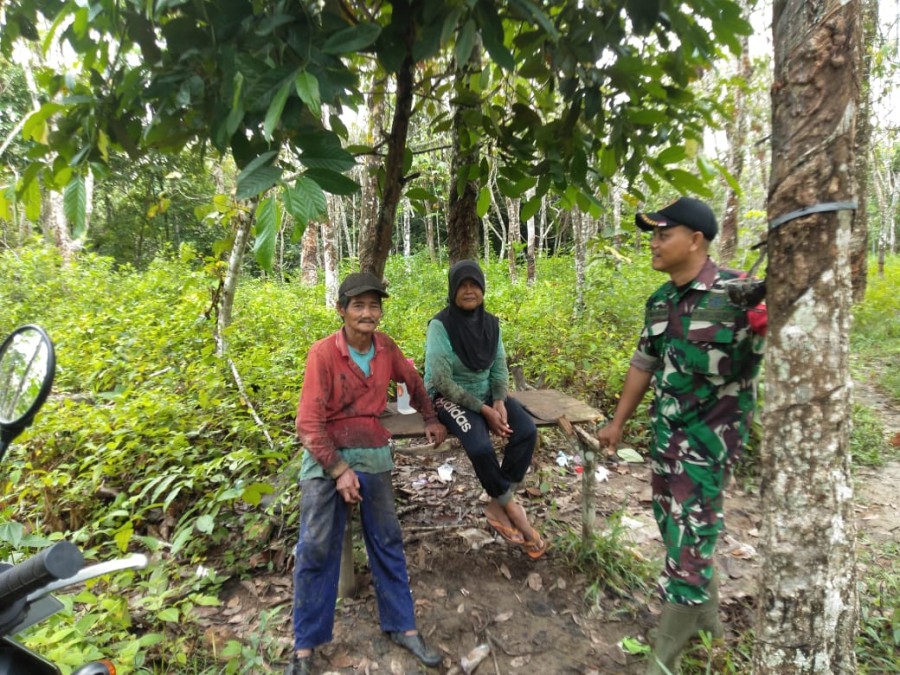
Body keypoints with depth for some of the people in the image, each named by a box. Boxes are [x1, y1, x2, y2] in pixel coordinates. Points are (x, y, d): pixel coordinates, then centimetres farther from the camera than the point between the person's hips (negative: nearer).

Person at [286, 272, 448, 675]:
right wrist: (339, 470, -17)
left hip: (373, 454, 4)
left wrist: (430, 419, 15)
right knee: (316, 550, 2)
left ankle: (403, 628, 28)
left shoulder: (386, 347, -3)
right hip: (326, 454, -4)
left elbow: (413, 381, 18)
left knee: (387, 543, 12)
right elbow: (308, 423, -15)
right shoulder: (323, 353, -16)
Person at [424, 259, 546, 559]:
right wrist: (483, 410, -21)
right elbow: (442, 381, -20)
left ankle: (497, 506, -4)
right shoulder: (440, 325, -17)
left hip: (487, 393, 6)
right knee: (480, 446, -30)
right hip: (450, 397, -5)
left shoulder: (491, 323, 1)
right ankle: (510, 507, -2)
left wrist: (499, 402, -14)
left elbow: (499, 369, 5)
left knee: (527, 431, -18)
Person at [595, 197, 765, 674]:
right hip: (665, 431, 7)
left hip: (710, 435, -7)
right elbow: (643, 365, 14)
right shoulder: (659, 301, 6)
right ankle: (706, 617, 41)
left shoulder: (738, 293, -16)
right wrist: (617, 423, 16)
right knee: (673, 525, 17)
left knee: (688, 537, -2)